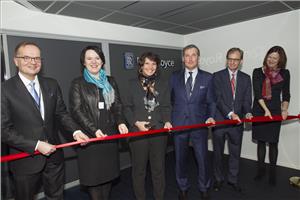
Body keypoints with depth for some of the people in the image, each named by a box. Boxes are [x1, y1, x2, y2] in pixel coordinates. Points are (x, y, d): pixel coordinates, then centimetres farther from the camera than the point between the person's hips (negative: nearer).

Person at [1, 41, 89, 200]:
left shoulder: (52, 85, 1)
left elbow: (61, 113, 3)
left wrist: (75, 131, -15)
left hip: (54, 156, 4)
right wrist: (36, 145, -19)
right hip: (25, 159, -3)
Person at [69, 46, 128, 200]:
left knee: (109, 172, 12)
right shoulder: (78, 83, 0)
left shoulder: (110, 81, 11)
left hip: (110, 135, 4)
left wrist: (120, 122, -11)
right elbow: (76, 110, -7)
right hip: (90, 137, -3)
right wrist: (94, 130, -17)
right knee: (93, 175, 3)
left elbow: (117, 105, 7)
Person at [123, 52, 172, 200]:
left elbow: (166, 107, 6)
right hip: (138, 131, -1)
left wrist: (167, 121, -11)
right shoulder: (133, 83, 4)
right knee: (139, 168, 11)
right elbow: (127, 107, 3)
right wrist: (136, 122, -12)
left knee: (159, 168, 14)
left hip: (159, 131, 1)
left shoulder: (163, 83, 8)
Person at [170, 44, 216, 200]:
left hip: (199, 124, -1)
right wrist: (169, 119, 1)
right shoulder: (174, 77, 4)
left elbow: (210, 102, 3)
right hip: (178, 123, 1)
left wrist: (211, 117, -13)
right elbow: (170, 100, 7)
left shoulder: (207, 77, 1)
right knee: (180, 158, 14)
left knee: (202, 158, 10)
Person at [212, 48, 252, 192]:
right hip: (220, 120, -2)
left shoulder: (246, 78, 7)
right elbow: (218, 98, -13)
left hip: (237, 122, 3)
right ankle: (218, 179, 33)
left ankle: (233, 179, 35)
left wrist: (247, 113, -18)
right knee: (218, 152, 13)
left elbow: (247, 100, 2)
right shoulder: (217, 76, -4)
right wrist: (230, 114, -24)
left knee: (235, 153, 15)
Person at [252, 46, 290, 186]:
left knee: (273, 142, 4)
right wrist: (266, 109, -16)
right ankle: (261, 169, 22)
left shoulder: (285, 73, 5)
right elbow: (257, 93, -7)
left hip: (275, 111, 0)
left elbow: (286, 94, 7)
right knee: (261, 141, 8)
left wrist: (284, 109, -9)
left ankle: (272, 172, 18)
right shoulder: (258, 72, 0)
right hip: (259, 111, 0)